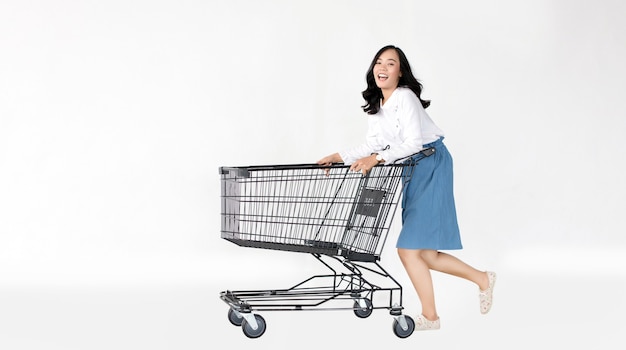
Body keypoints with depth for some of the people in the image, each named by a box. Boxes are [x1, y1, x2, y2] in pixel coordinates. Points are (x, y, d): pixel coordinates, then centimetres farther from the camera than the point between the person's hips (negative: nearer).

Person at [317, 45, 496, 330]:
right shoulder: (375, 104, 10)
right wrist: (341, 156, 2)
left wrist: (377, 159, -31)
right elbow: (372, 146, 12)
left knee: (408, 248, -9)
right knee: (424, 253, 9)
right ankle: (482, 279, 27)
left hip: (431, 168, -9)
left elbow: (414, 143, -24)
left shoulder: (404, 97, -16)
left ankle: (430, 317, 6)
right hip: (413, 172, 9)